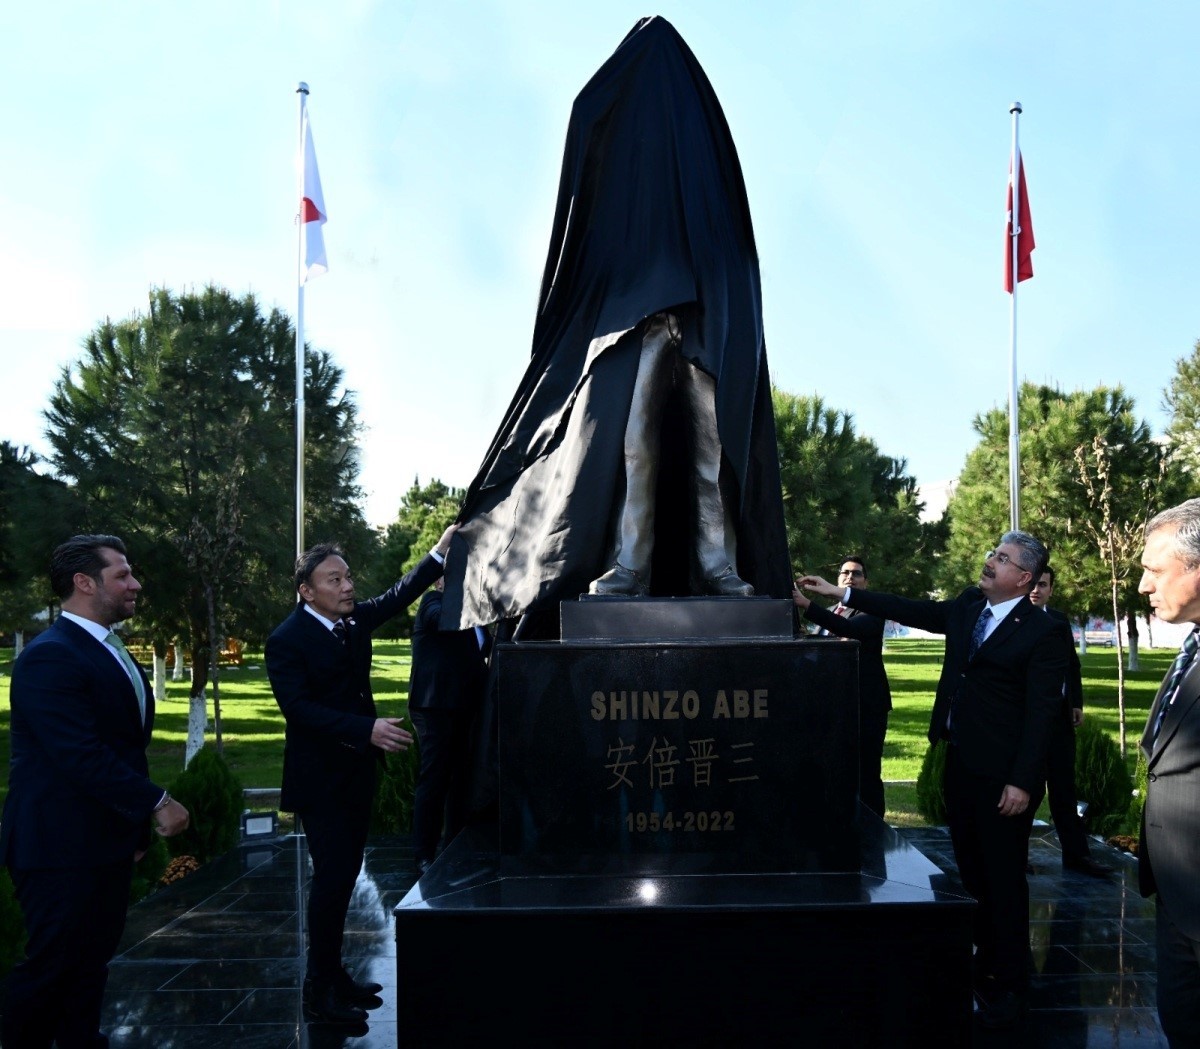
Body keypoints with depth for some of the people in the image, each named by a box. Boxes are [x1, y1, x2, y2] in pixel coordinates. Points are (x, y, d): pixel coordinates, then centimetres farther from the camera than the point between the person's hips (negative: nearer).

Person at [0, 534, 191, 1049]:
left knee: (92, 961, 16)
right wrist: (156, 803, -21)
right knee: (51, 965, 2)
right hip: (63, 845, -9)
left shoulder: (111, 651, 12)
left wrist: (136, 827, 15)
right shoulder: (50, 657, -18)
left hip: (107, 841, 9)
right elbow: (82, 756, -25)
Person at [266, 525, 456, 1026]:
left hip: (357, 771, 7)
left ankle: (333, 973, 27)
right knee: (331, 878, -5)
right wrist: (368, 729, -33)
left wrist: (441, 551, -3)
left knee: (344, 875, 15)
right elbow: (299, 708, -24)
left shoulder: (355, 619, 5)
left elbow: (398, 596, 11)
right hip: (321, 778, -7)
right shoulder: (287, 640, -16)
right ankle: (319, 993, 6)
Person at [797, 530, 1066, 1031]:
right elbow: (912, 611, 13)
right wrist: (841, 593, 11)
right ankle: (984, 965, 29)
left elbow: (1041, 713, -15)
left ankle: (1011, 985, 17)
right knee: (970, 872, 15)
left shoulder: (1040, 633, -13)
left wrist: (1022, 782, -19)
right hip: (960, 763, 7)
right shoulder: (966, 607, 7)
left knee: (1003, 878, 3)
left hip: (1002, 775, -7)